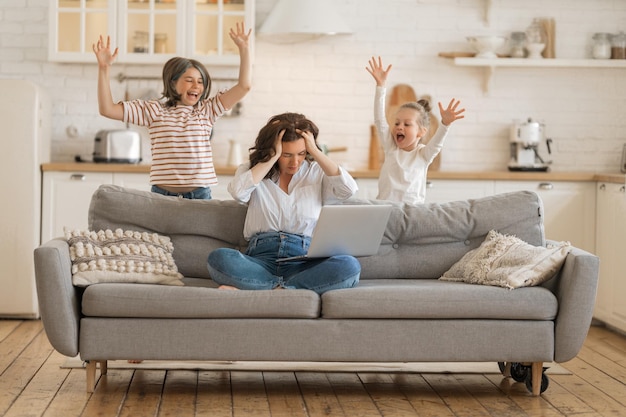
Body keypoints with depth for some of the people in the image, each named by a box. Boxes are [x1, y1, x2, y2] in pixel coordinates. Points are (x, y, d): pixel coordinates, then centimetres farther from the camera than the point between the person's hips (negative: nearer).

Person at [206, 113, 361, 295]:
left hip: (304, 262, 1)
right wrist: (274, 156, -4)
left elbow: (349, 189, -4)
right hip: (261, 258, -1)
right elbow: (238, 191, -9)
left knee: (349, 266, -33)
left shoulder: (317, 173, 15)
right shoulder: (253, 170, 14)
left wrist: (315, 152, -1)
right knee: (219, 258, -32)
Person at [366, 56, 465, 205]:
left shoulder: (423, 154, 6)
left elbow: (436, 143, -13)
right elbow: (379, 119, 4)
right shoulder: (391, 148, 10)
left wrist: (445, 123, -32)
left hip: (412, 207, -1)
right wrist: (380, 85, -4)